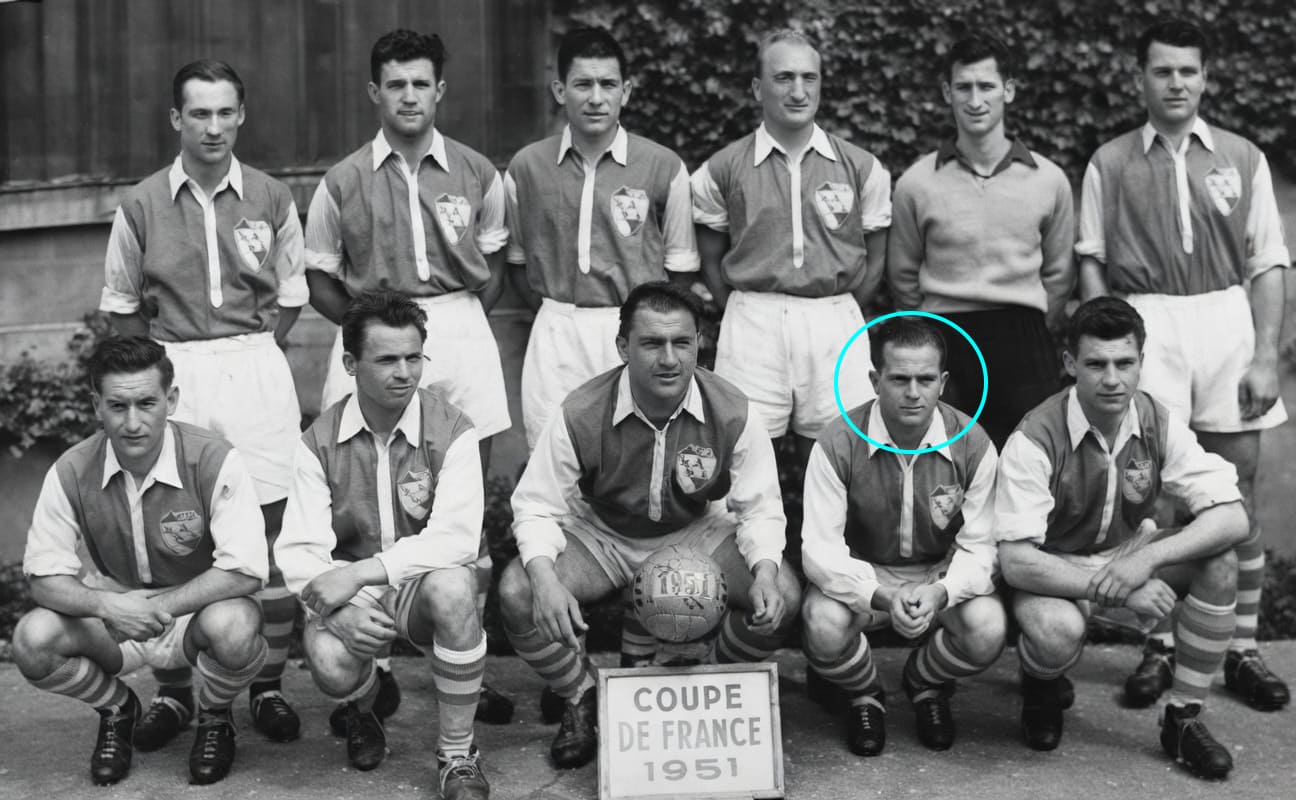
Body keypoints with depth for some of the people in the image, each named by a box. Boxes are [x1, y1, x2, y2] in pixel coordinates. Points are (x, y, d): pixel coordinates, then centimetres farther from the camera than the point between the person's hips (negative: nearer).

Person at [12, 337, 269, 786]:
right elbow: (44, 578, -11)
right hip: (113, 618, 3)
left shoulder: (215, 462, -21)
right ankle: (117, 708, 10)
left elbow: (244, 571, -25)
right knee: (33, 640, -25)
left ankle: (214, 716, 1)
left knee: (233, 627, -37)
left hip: (199, 612, -2)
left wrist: (161, 607, -30)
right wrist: (109, 605, -31)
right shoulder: (71, 473, -12)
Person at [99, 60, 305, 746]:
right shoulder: (141, 206, 3)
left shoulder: (272, 200, 5)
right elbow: (120, 304, 10)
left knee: (272, 529, -1)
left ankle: (269, 684, 11)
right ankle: (172, 690, 11)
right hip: (172, 373, 0)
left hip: (257, 369, 0)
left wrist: (253, 351, 6)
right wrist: (163, 362, 4)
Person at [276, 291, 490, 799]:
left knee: (452, 587, -37)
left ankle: (457, 756, -17)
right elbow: (299, 549, -9)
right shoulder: (321, 441, -3)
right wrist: (338, 611, -29)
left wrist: (358, 572, -27)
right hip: (349, 591, 1)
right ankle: (363, 707, 12)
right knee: (329, 661, -31)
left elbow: (457, 537, -21)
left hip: (424, 580, -1)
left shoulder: (451, 431, -9)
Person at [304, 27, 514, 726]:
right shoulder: (343, 182, 6)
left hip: (462, 333, 1)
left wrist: (463, 323, 2)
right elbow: (319, 279, 10)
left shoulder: (476, 174, 8)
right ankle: (374, 672, 7)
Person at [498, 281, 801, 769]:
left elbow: (760, 507, -10)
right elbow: (537, 506, -15)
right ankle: (582, 701, 4)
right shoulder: (580, 415, -22)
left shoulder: (732, 413, -19)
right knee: (518, 594, -27)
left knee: (784, 595, -23)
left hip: (697, 535, 1)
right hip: (600, 536, -1)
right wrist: (544, 578, -35)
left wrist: (765, 573, -31)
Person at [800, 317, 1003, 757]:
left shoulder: (972, 444, -13)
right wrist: (882, 597, -37)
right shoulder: (837, 445, -18)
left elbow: (979, 548, -12)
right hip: (861, 574, -1)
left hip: (943, 575, 1)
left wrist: (939, 593, -34)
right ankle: (864, 695, 6)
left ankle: (925, 684, 10)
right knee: (824, 626, -33)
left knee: (987, 628, -29)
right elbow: (820, 549, -20)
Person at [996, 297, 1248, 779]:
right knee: (1057, 632, -37)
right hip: (1055, 572, -4)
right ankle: (1040, 687, 4)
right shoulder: (1035, 440, -25)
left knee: (1219, 563, -22)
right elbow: (1016, 561, -28)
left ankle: (1183, 719, -7)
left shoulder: (1159, 426, -13)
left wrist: (1147, 559, -32)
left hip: (1131, 554, 4)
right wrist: (1114, 588, -33)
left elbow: (1233, 519, -17)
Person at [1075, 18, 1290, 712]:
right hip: (1144, 324, -1)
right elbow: (1091, 262, 6)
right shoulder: (1110, 164, 5)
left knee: (1238, 498, 4)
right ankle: (1160, 647, 12)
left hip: (1227, 321, 1)